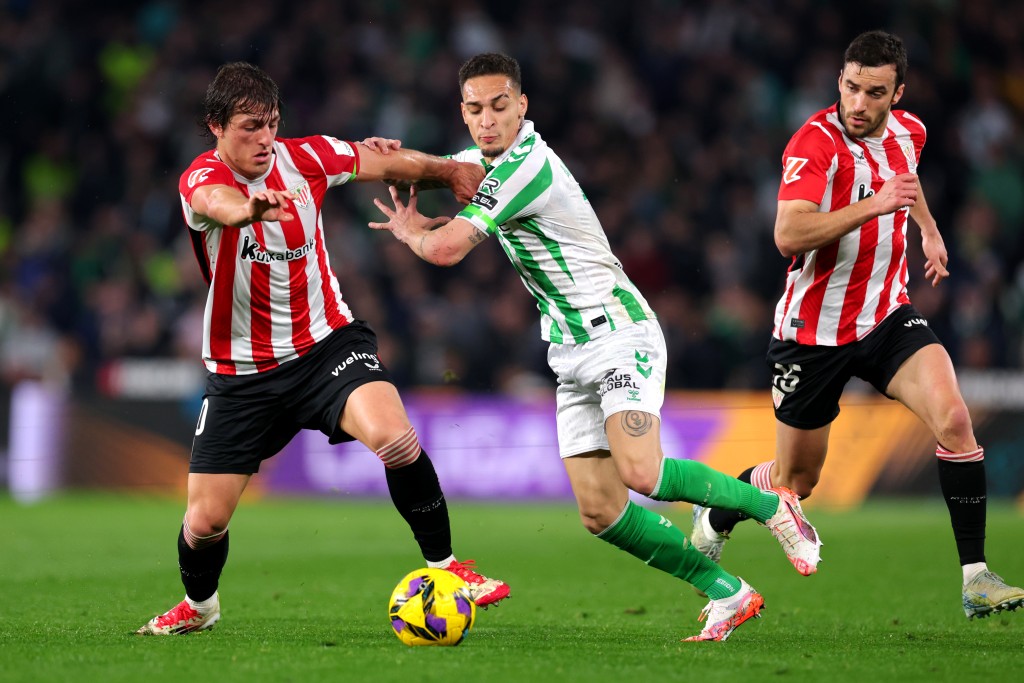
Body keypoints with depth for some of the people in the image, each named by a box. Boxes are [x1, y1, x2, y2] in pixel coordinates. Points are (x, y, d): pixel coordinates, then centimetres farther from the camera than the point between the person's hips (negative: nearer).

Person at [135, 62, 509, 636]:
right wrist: (248, 209, -66)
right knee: (206, 519, 0)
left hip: (327, 342, 1)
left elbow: (387, 162, 11)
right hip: (243, 370, -1)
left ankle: (444, 565, -9)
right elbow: (216, 201, -44)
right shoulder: (201, 179, -17)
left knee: (395, 437, -28)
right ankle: (199, 604, 34)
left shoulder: (304, 158, -6)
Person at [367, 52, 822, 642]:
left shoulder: (526, 166, -20)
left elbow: (445, 249, -23)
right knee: (599, 511, -4)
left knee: (640, 473, -27)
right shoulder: (485, 159, 10)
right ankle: (727, 593, 5)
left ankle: (770, 504, -3)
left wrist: (410, 231, -1)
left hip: (618, 332, -9)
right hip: (572, 355, 9)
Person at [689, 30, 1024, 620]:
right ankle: (714, 519, 42)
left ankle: (976, 577, -17)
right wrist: (873, 205, -39)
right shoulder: (816, 143, -20)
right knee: (796, 481, 9)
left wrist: (929, 229, 25)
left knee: (954, 419, -21)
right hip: (815, 331, -4)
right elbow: (789, 235, -34)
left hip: (888, 316, 4)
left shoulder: (908, 131, 1)